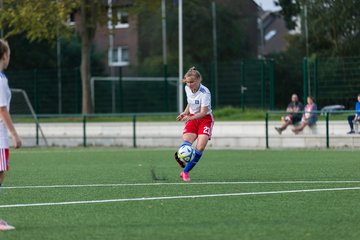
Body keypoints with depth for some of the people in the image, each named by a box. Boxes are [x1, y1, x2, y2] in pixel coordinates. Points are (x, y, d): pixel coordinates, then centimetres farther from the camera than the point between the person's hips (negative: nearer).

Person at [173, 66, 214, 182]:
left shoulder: (205, 93, -24)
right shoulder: (187, 88, -3)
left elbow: (203, 112, -27)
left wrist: (190, 117, -41)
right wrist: (185, 113, 5)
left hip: (205, 119, -7)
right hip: (192, 118, 7)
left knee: (200, 147, -17)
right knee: (186, 142, -20)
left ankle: (185, 172, -10)